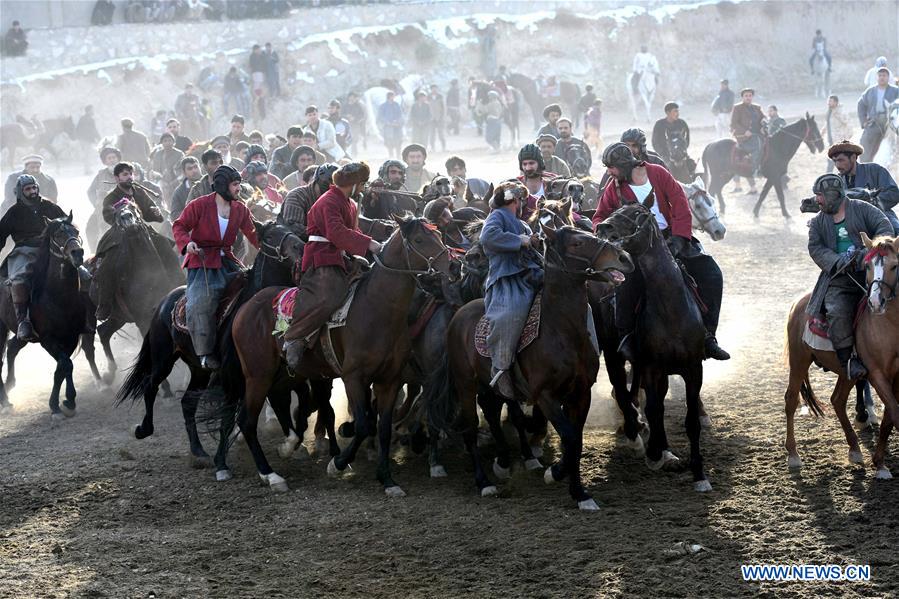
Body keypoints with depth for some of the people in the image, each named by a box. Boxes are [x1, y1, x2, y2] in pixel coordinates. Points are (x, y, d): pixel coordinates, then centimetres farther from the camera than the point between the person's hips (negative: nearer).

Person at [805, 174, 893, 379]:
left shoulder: (862, 209, 9)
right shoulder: (818, 222, 17)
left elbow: (884, 228, -2)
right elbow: (816, 248, 4)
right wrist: (838, 262, -16)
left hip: (870, 273, -1)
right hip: (839, 278, 1)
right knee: (838, 313, -25)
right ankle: (847, 358, -19)